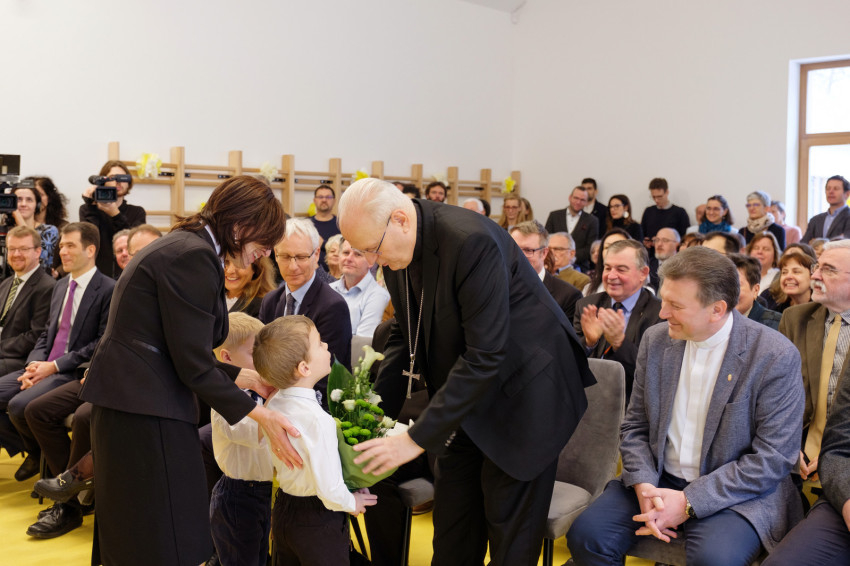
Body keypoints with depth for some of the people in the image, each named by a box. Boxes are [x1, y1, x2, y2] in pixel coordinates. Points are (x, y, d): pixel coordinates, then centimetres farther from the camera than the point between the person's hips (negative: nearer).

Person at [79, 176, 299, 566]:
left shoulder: (182, 243, 14)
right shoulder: (195, 257, -17)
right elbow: (193, 366, -18)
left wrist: (239, 377, 15)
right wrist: (260, 416, -13)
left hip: (124, 398, 11)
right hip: (144, 406, -11)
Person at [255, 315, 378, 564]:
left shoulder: (273, 404, -4)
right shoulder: (318, 420, -29)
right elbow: (329, 490, -27)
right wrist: (351, 503, -8)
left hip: (283, 509, 8)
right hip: (319, 524, -7)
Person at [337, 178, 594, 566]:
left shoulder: (473, 241, -31)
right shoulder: (396, 251, -5)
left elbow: (485, 356, -32)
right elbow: (405, 333, 8)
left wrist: (418, 439, -29)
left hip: (522, 394, -7)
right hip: (464, 396, 8)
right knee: (452, 533, 14)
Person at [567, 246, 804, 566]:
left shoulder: (776, 356, -13)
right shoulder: (655, 340, 1)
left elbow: (773, 458, -14)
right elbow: (634, 427, 7)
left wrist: (689, 502, -18)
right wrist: (644, 486, -12)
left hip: (736, 494, -4)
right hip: (658, 482, 4)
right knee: (586, 535, -18)